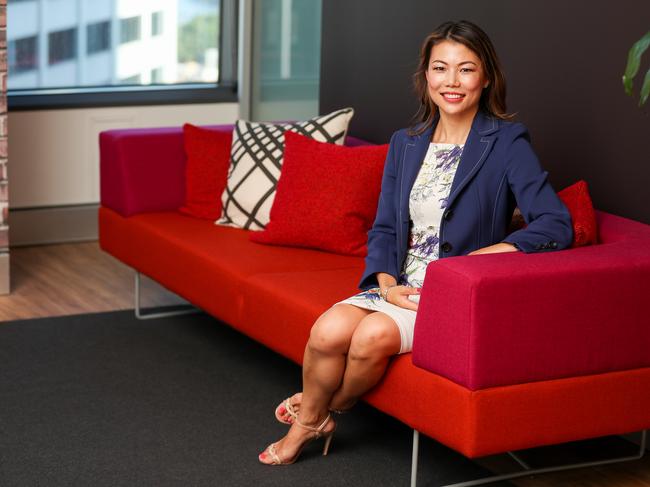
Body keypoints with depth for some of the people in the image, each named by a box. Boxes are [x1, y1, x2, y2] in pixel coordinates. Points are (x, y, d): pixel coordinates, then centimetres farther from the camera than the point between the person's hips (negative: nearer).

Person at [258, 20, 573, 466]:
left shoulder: (508, 142, -6)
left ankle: (325, 410, 1)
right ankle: (308, 421, 2)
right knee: (330, 330, -25)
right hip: (400, 286, 4)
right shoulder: (405, 143, 11)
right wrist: (386, 282, -8)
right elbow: (384, 228, 12)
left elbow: (557, 224, -16)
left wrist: (485, 256, -27)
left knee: (374, 335, -30)